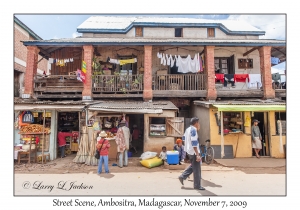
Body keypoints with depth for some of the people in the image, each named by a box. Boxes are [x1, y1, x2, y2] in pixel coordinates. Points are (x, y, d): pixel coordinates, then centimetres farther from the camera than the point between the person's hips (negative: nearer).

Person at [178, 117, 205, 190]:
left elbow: (184, 138, 20)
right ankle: (197, 185, 14)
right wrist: (197, 155, -25)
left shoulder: (188, 129, 7)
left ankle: (182, 176, 21)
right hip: (194, 152, -9)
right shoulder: (193, 130, -18)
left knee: (193, 166, 24)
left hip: (188, 150, 9)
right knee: (196, 169, 3)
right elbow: (194, 143, -24)